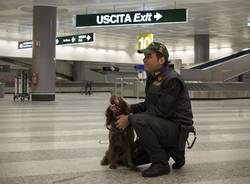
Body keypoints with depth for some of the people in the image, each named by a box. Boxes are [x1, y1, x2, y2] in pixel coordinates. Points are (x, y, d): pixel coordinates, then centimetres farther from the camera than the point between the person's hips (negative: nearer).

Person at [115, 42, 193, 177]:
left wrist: (129, 118, -22)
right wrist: (130, 108, -3)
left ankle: (161, 163, -17)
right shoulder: (152, 77, 8)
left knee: (139, 120, -32)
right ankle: (173, 150, 18)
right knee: (133, 157, 10)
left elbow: (161, 111, -25)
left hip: (176, 127, -9)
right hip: (162, 125, 9)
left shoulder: (172, 80, -21)